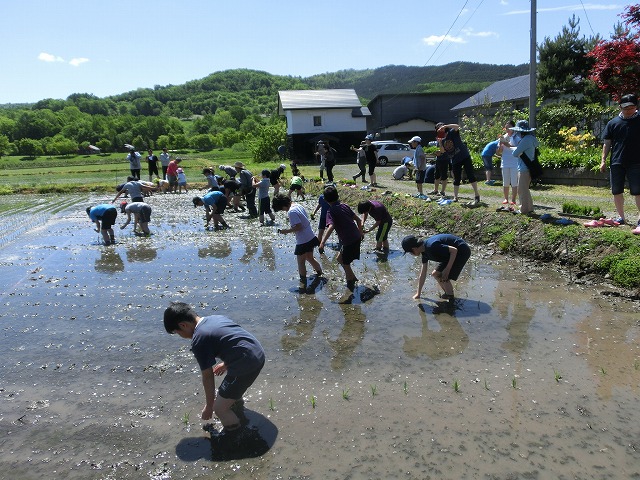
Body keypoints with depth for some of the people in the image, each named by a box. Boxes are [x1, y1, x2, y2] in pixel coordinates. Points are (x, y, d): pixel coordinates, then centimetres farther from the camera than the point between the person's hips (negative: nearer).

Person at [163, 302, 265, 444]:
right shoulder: (216, 317, 11)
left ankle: (234, 433, 28)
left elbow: (208, 378, -4)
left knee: (219, 408, 5)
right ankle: (236, 401, 63)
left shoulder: (198, 340, -12)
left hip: (247, 366, -10)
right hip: (259, 353, 10)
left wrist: (209, 407, 10)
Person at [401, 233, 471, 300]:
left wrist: (447, 270, -22)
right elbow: (422, 275, 8)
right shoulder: (425, 252, 1)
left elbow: (454, 250, -25)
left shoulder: (432, 246, -29)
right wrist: (418, 294, 13)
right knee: (435, 274, 11)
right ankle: (447, 293, 26)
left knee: (444, 278, -15)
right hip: (451, 254, 10)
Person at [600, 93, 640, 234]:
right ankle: (621, 217, 22)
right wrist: (603, 160, 3)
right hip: (616, 163, 2)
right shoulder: (613, 123, 6)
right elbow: (607, 143, 8)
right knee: (617, 192, 8)